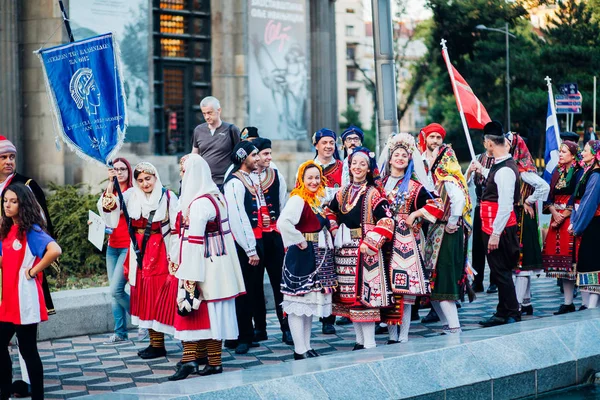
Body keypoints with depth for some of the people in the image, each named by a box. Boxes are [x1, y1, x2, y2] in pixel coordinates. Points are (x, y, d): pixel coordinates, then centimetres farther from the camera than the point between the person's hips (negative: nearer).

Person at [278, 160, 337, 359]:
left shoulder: (317, 200, 13)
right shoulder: (297, 200, -15)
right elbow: (283, 222, -31)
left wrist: (328, 222, 10)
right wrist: (299, 241, -22)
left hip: (318, 257, 9)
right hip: (302, 257, -9)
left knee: (311, 303, 13)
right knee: (299, 303, -4)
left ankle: (307, 347, 20)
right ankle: (299, 350, -1)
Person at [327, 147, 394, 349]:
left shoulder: (373, 193, -5)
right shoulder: (342, 193, 12)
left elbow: (386, 221, -12)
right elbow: (331, 213, 27)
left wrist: (369, 243, -18)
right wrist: (335, 234, 12)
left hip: (366, 250, -6)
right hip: (344, 250, 6)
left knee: (365, 294, -8)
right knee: (349, 294, 8)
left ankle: (369, 343, -3)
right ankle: (359, 339, 17)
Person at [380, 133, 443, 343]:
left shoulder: (414, 186, 5)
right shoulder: (381, 183, 13)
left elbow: (436, 205, 0)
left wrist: (414, 214, -8)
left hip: (406, 240, -3)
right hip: (384, 239, 3)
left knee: (405, 286, -7)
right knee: (387, 287, 1)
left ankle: (403, 335, -2)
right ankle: (392, 334, 7)